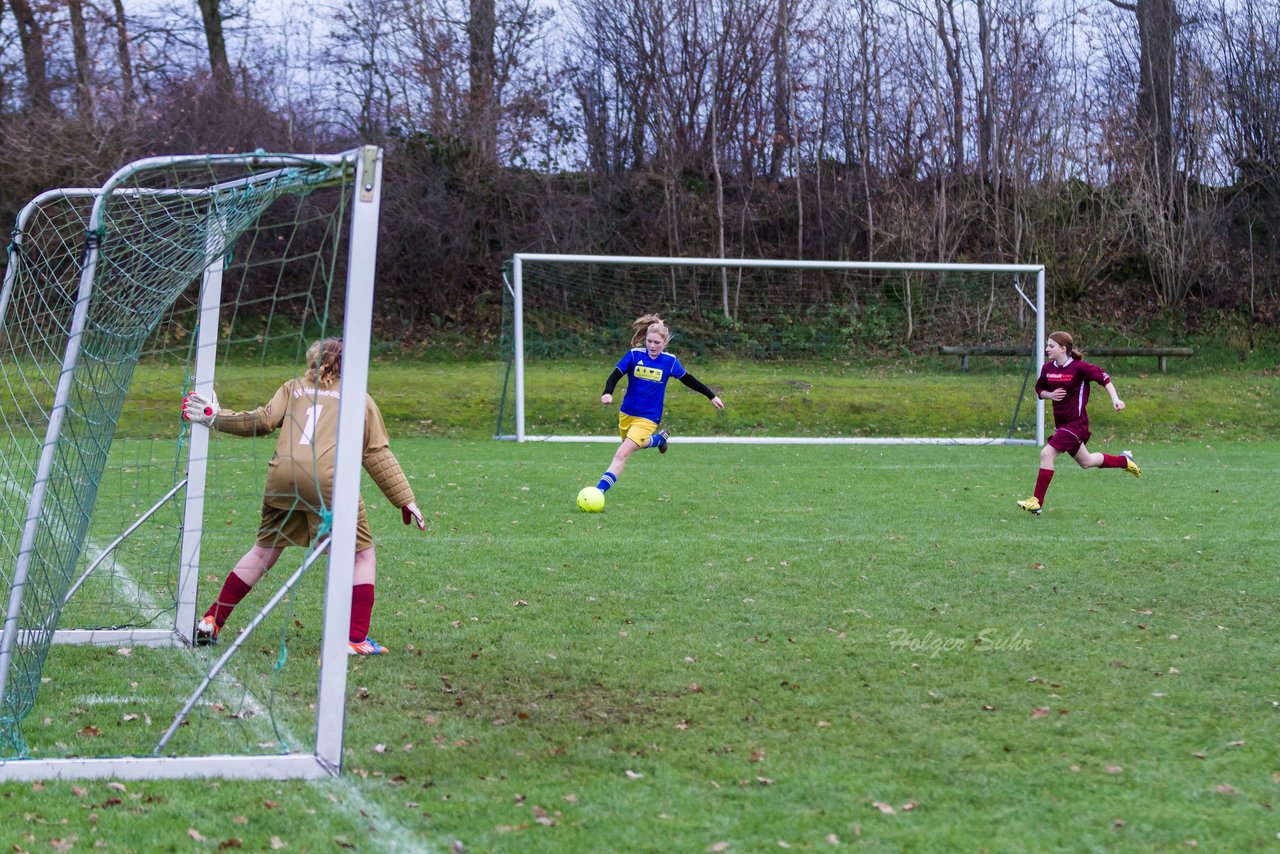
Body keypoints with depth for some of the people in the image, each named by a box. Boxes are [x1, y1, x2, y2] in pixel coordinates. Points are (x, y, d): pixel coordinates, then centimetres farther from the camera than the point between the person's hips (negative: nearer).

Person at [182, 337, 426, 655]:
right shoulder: (360, 399, 19)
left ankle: (210, 622, 20)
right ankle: (356, 638, 2)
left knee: (264, 550, 19)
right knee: (362, 555, 11)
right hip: (329, 481, -3)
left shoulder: (293, 388, 22)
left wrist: (217, 418, 16)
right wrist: (406, 500, 18)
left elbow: (264, 420, 8)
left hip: (283, 476, 3)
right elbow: (377, 454, 16)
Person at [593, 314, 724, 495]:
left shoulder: (670, 361, -7)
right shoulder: (634, 355, -8)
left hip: (647, 419, -3)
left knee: (621, 455, -16)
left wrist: (711, 396, 13)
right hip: (627, 414, 3)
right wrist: (607, 393, -32)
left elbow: (687, 379, 8)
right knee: (633, 445, 26)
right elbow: (615, 376, -11)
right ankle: (659, 439, 54)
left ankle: (598, 492, -18)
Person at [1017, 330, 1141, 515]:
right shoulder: (1047, 368, 2)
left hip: (1076, 423, -8)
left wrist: (1115, 399, -18)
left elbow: (1104, 377, -8)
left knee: (1047, 454, -20)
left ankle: (1037, 502, -16)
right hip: (1061, 422, 8)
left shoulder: (1079, 367, -16)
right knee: (1086, 462, 23)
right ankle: (1124, 460, 46)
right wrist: (1050, 395, -6)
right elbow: (1039, 389, 15)